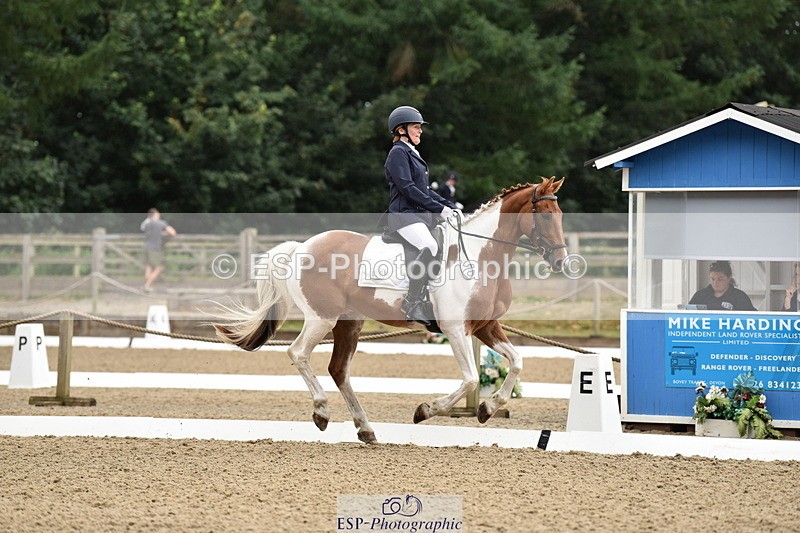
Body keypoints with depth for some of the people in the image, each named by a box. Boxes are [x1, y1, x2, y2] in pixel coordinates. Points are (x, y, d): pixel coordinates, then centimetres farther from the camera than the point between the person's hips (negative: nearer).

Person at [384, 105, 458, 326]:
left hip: (422, 215, 10)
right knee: (429, 247, -34)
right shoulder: (398, 153, -5)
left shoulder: (412, 154, 25)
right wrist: (439, 209, -16)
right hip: (404, 215, -10)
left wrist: (450, 206, 11)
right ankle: (413, 302, -34)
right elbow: (407, 188, -15)